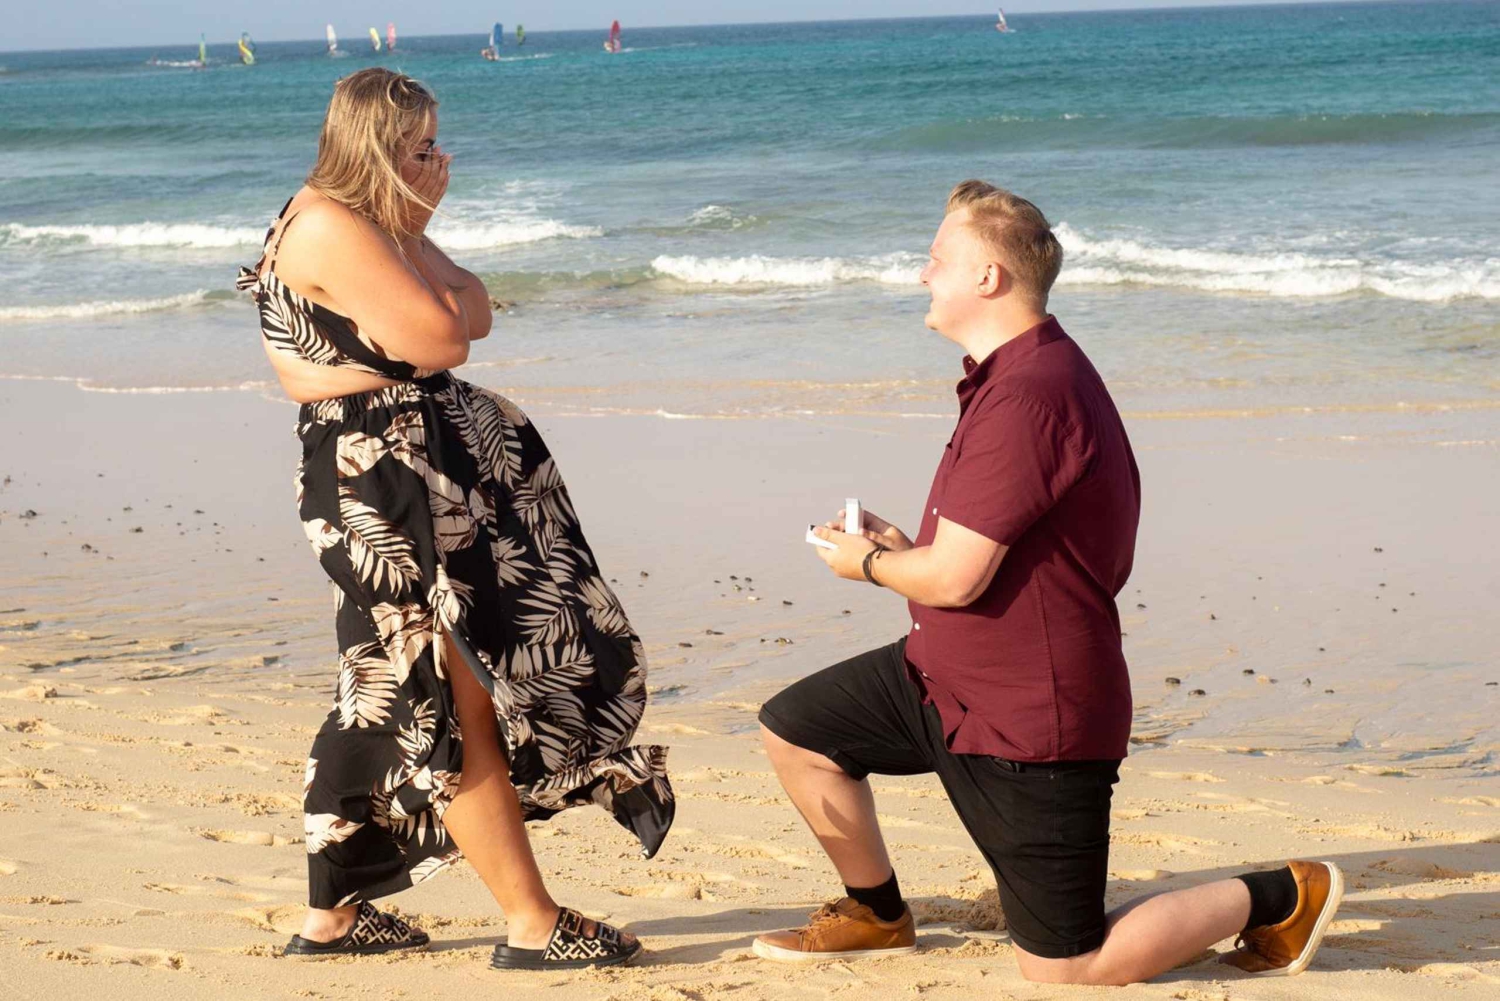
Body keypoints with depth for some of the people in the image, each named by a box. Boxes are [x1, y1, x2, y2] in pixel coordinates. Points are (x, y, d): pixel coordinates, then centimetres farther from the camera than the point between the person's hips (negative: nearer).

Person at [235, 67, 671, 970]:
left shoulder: (373, 225, 15)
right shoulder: (330, 228, -17)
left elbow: (476, 314, 10)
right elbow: (439, 335, -20)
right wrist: (415, 235, -6)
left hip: (436, 468, 11)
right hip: (383, 482, -11)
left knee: (388, 699, 15)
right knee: (466, 702, -6)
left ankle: (333, 913, 23)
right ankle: (533, 926, -1)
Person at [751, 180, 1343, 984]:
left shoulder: (1026, 394, -25)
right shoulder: (1016, 373, 10)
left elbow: (955, 579, -26)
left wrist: (870, 564, -5)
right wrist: (903, 546, 7)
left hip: (1028, 721, -10)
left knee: (1062, 969, -3)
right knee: (794, 729, 14)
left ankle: (1281, 897, 10)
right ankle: (877, 917, 30)